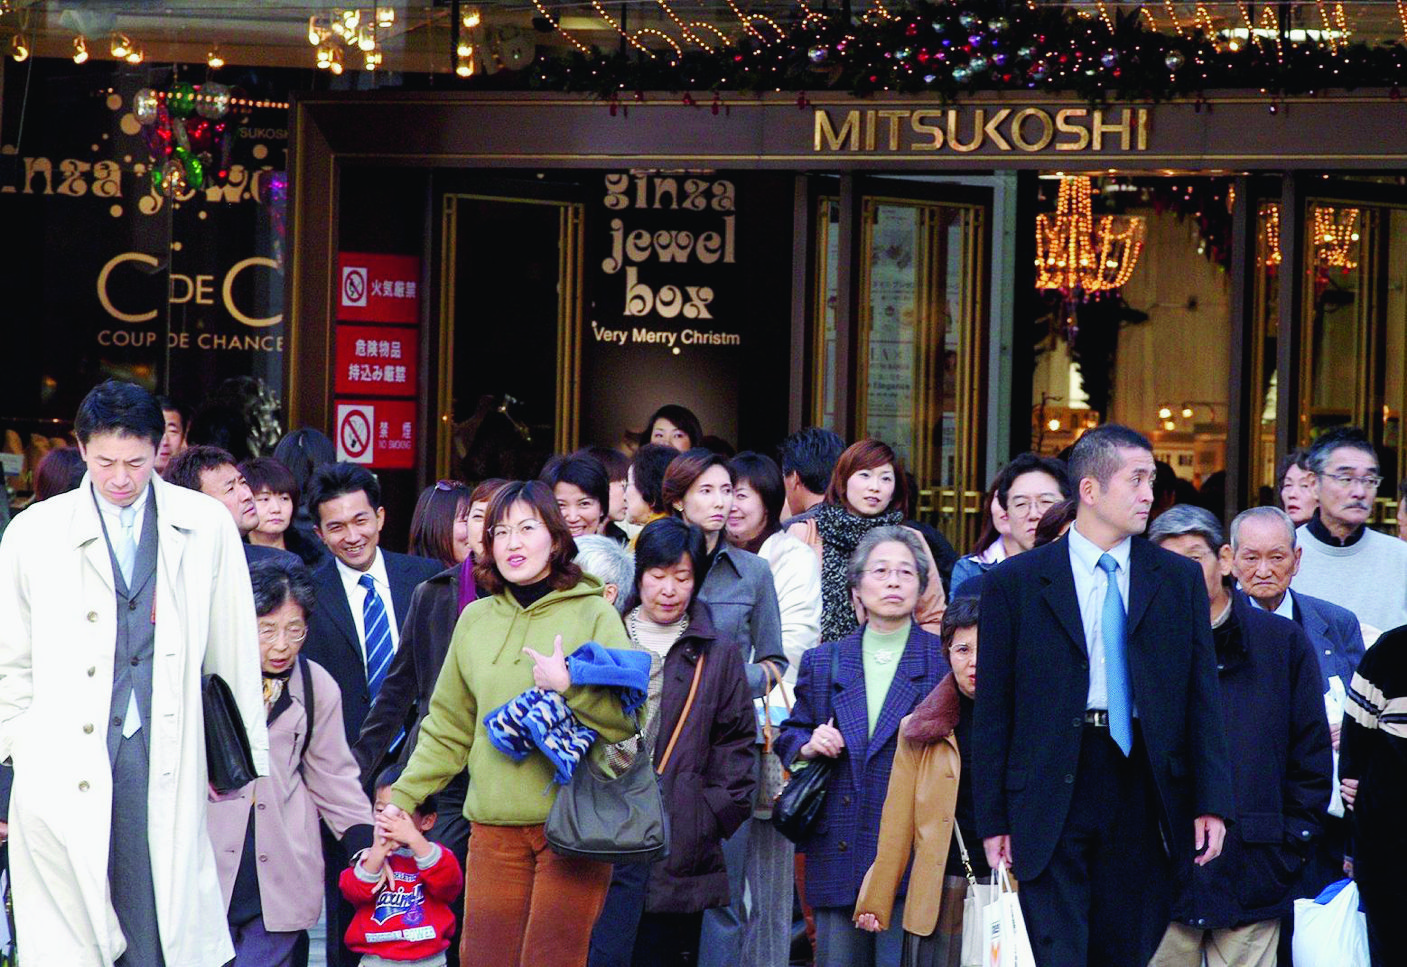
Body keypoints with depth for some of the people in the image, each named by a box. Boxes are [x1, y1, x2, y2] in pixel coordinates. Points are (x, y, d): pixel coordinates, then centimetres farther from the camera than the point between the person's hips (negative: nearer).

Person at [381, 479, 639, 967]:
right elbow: (449, 726, 20)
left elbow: (629, 716, -6)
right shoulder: (475, 619, 13)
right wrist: (403, 795, 15)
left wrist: (569, 686, -17)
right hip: (494, 824, 4)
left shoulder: (594, 614, 1)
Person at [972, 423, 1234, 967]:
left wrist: (1211, 803, -2)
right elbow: (992, 711, 3)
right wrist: (993, 820, -2)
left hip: (1145, 794, 2)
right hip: (1050, 797, -2)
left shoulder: (1181, 580, 10)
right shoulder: (1014, 582, 4)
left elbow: (1203, 697, 8)